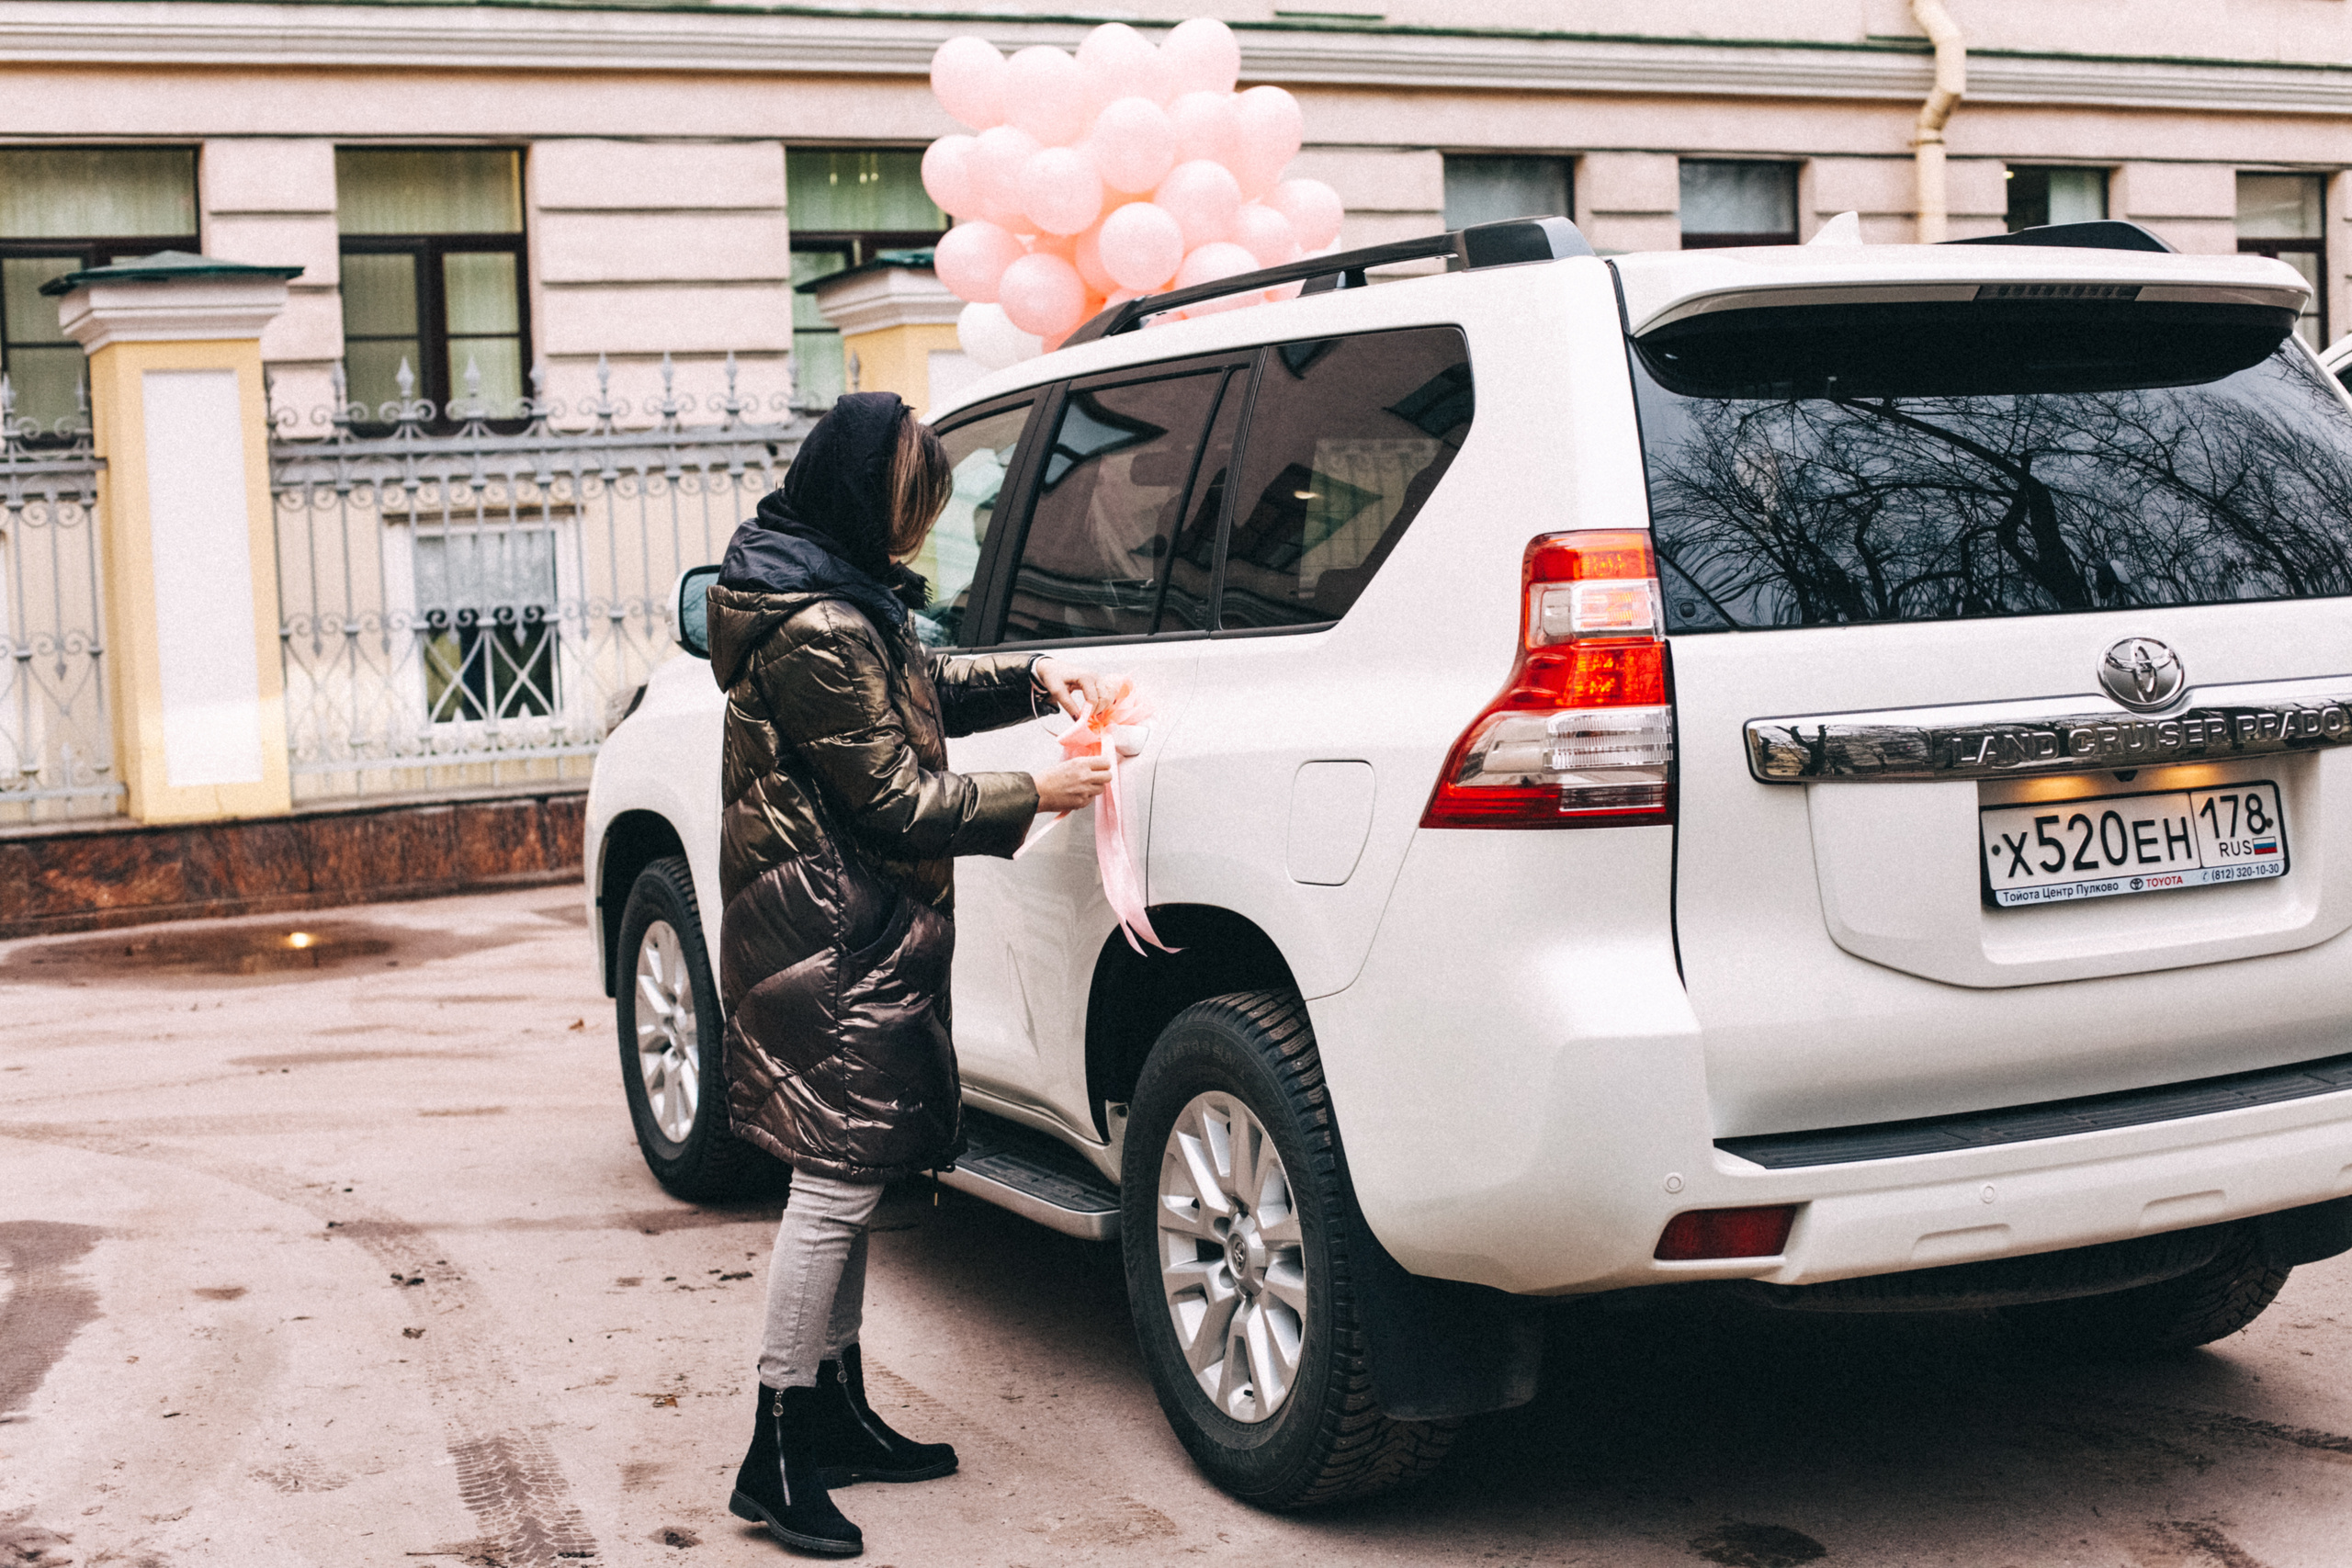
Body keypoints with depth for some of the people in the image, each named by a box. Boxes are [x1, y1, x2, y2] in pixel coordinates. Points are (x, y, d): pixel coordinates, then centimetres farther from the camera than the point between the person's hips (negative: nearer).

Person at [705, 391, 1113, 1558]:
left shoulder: (844, 597, 11)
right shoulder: (817, 632, -20)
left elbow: (924, 689, 25)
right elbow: (894, 799, -17)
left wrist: (1034, 677, 10)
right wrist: (1034, 797, -8)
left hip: (853, 930, 11)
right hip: (835, 934, -11)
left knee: (847, 1180, 16)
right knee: (837, 1182, -8)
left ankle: (838, 1417, 27)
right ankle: (778, 1460, -1)